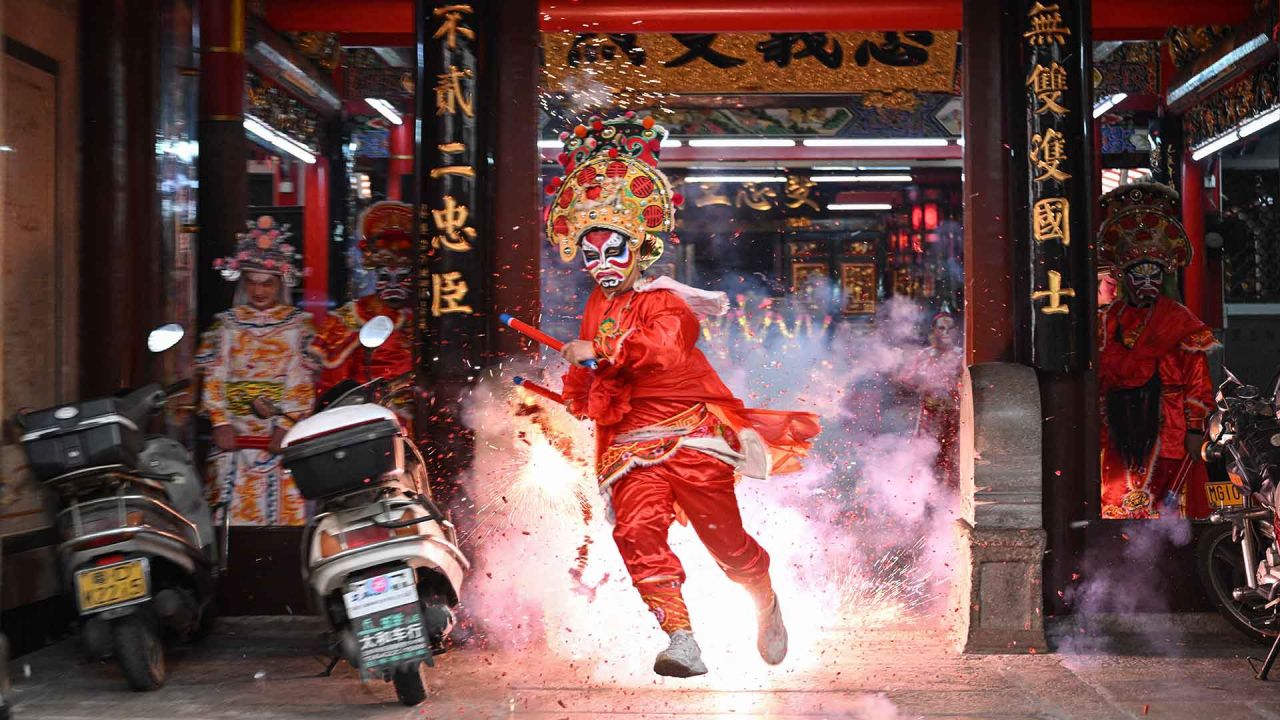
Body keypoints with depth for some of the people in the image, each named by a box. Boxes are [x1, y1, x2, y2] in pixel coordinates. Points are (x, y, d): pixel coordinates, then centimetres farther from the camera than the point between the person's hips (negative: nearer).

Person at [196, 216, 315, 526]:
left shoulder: (299, 325, 6)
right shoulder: (226, 323, 12)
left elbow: (303, 383, -1)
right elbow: (213, 378, 7)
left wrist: (286, 427, -11)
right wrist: (221, 423, -5)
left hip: (281, 435, -2)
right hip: (234, 437, 2)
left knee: (284, 509, -6)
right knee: (235, 509, -1)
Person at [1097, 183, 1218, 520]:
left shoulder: (1179, 319, -2)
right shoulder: (1110, 319, 9)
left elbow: (1197, 380, -5)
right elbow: (1100, 373, 11)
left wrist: (1195, 429, -10)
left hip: (1167, 425, -4)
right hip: (1123, 427, 4)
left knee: (1168, 503, -6)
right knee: (1122, 498, 5)